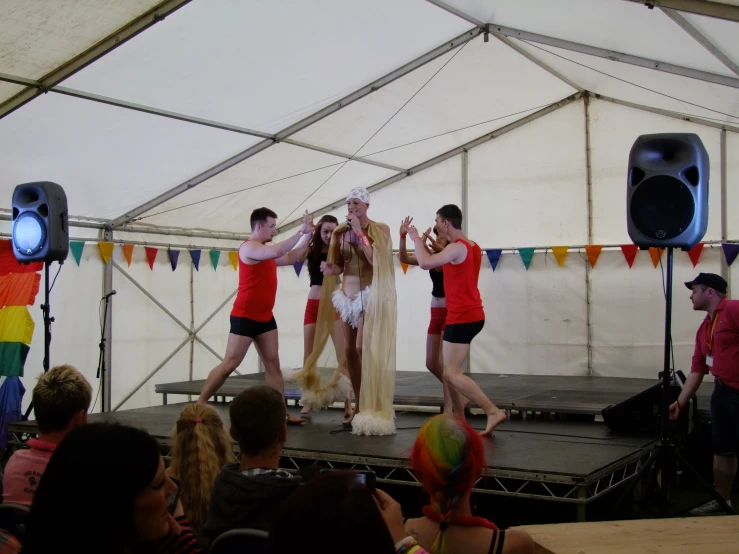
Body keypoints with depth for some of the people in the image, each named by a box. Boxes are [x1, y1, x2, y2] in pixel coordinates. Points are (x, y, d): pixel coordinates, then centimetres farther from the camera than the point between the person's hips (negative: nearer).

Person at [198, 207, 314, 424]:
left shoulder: (265, 251, 16)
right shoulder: (249, 247, -12)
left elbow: (291, 258, 23)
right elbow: (276, 252, -30)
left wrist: (307, 235, 12)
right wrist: (301, 231, -23)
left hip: (265, 317, 9)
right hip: (245, 316, -9)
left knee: (273, 364, 4)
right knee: (230, 364, -8)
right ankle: (198, 405, 0)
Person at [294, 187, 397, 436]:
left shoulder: (379, 230, -6)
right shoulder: (340, 232, 7)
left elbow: (375, 260, -19)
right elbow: (340, 266, 13)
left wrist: (360, 232, -17)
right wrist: (330, 269, -10)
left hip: (370, 294, -5)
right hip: (348, 293, 5)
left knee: (363, 348, -16)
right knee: (349, 350, 5)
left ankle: (372, 407, -9)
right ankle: (359, 405, 16)